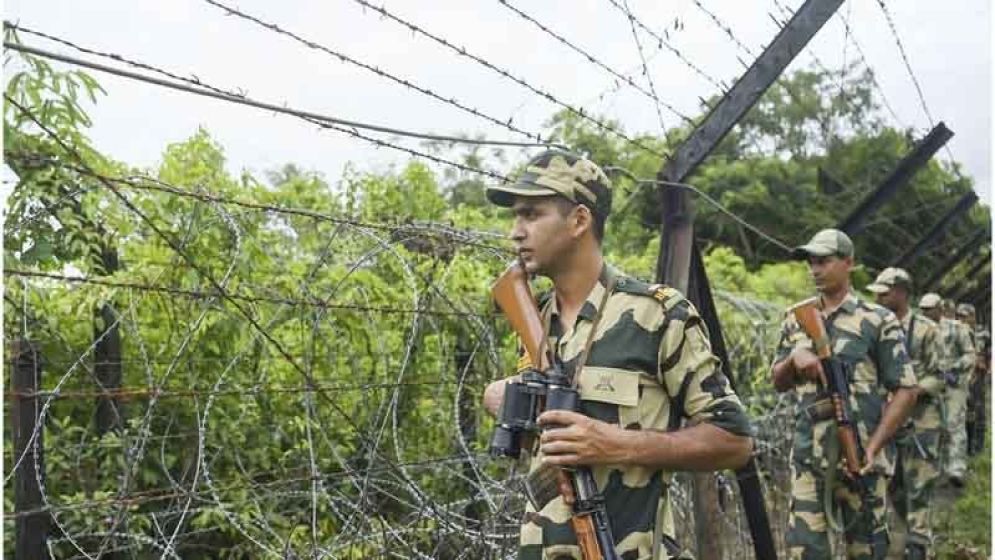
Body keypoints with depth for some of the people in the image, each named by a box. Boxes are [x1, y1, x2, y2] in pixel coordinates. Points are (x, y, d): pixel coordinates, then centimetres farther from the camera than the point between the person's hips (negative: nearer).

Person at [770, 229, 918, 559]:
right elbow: (779, 382, 15)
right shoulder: (796, 321, 10)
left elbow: (906, 390, -5)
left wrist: (873, 446, -14)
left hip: (859, 456, -3)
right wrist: (794, 358, -8)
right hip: (808, 455, 4)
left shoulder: (878, 321, -4)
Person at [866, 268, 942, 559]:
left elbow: (939, 376, -9)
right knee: (892, 484, 14)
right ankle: (919, 531, 34)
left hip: (919, 421, -6)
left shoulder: (925, 329, -8)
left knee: (918, 488, -4)